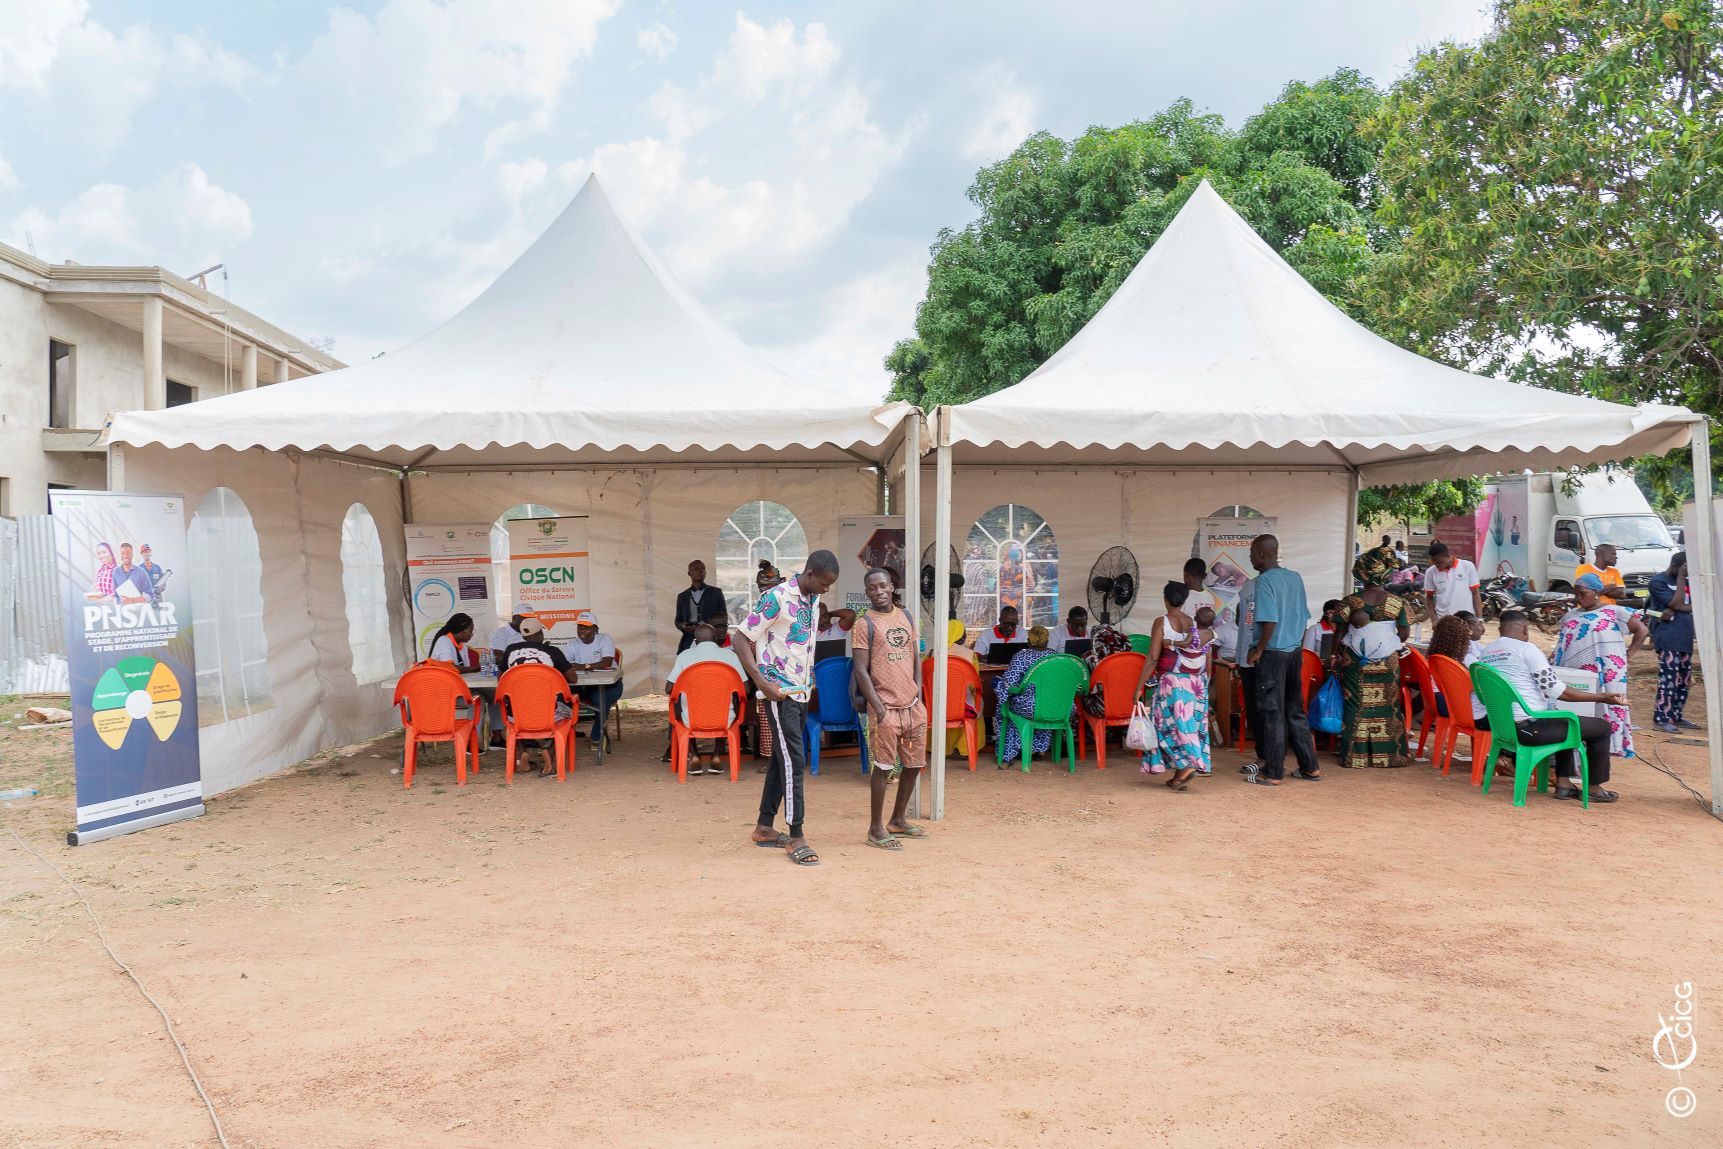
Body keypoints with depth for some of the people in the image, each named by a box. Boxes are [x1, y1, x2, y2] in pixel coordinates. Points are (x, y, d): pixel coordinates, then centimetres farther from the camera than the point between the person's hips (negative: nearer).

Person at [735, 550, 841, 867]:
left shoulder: (813, 600, 9)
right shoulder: (776, 598, -16)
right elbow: (741, 639, -16)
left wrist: (810, 679, 14)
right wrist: (762, 683, -20)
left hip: (801, 692, 8)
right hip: (780, 693, -8)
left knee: (783, 758, 13)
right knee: (793, 761, -9)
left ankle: (764, 827, 23)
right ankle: (795, 838, -4)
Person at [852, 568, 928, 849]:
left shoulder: (905, 617, 13)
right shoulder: (864, 624, -5)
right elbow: (861, 670, -10)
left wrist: (918, 693, 6)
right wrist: (878, 707, -15)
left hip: (913, 706, 6)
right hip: (886, 707, -6)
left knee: (914, 764, 12)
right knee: (883, 767, -4)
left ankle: (898, 820, 28)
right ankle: (876, 829, 7)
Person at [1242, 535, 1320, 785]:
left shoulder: (1265, 580, -14)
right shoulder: (1295, 577, 8)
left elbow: (1270, 621, -21)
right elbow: (1304, 617, 12)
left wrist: (1257, 651, -12)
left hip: (1272, 653, -7)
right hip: (1294, 652, 7)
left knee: (1272, 713, 0)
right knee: (1296, 710, 16)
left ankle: (1273, 773, 5)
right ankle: (1310, 767, 21)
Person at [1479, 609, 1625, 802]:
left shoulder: (1486, 652, 9)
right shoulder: (1526, 649, -12)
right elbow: (1556, 690, -13)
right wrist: (1601, 697, -5)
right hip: (1529, 727, -8)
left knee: (1566, 722, 33)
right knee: (1602, 727, 7)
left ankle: (1563, 783, 30)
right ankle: (1594, 788, 19)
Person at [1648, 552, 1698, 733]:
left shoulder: (1686, 581, 17)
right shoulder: (1658, 581, -4)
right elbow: (1676, 603, -14)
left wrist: (1675, 610, -13)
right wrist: (1681, 578, -9)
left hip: (1685, 638, 8)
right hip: (1667, 638, -8)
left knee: (1685, 680, 10)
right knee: (1669, 679, -12)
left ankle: (1677, 716, 18)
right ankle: (1661, 719, -9)